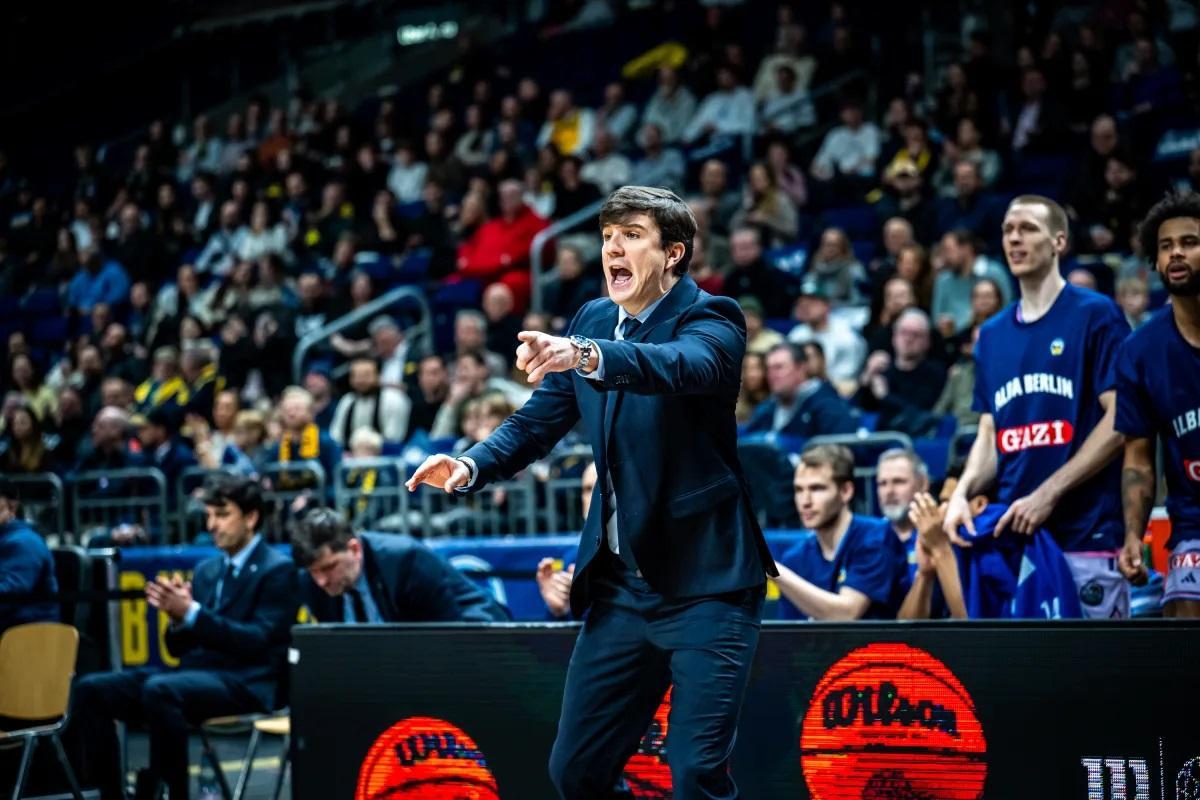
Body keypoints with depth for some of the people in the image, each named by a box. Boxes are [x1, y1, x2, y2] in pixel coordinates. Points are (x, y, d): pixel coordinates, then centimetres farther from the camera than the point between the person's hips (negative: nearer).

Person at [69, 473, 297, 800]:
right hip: (192, 672, 8)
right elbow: (179, 647, 19)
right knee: (90, 689, -12)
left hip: (244, 683, -8)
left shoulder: (277, 570, 0)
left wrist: (191, 612, -20)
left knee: (159, 689, -37)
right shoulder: (206, 570, 21)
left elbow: (258, 642, -13)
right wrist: (176, 616, -5)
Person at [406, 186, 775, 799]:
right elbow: (541, 418, 8)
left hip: (705, 581, -6)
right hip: (621, 585, 6)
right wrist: (472, 466, -12)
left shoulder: (712, 319, -10)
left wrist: (586, 356, -51)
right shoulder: (592, 321, 9)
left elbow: (681, 365, -33)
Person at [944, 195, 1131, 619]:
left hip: (1087, 535, -6)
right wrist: (961, 493, -2)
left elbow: (1119, 421, -8)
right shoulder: (992, 334, 16)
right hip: (1011, 537, 6)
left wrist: (1048, 494, -14)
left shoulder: (1096, 315, -2)